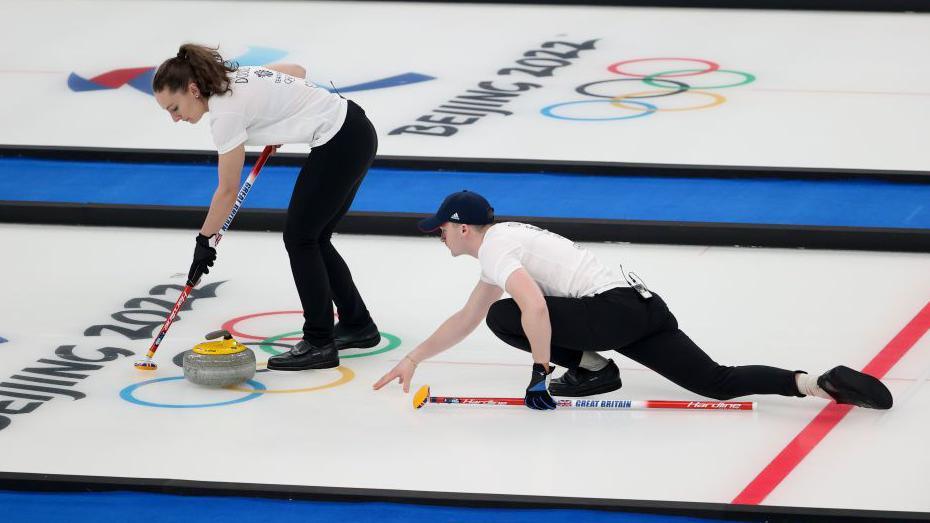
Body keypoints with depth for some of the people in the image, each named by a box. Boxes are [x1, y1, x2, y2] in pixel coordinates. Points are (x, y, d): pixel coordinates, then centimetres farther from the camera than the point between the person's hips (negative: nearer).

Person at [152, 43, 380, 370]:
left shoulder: (226, 111, -18)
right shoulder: (236, 76, 6)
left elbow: (228, 191, -11)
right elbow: (297, 71, 20)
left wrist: (204, 241, -2)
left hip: (340, 144, -9)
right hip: (354, 132, 9)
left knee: (299, 238, -2)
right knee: (314, 238, 15)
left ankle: (319, 343, 2)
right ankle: (357, 325, 25)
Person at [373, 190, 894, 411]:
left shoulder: (495, 249, -4)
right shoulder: (505, 239, 27)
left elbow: (535, 307, -22)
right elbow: (465, 320, 35)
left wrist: (541, 370, -11)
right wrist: (415, 358, 36)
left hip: (614, 309, -9)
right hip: (642, 302, 10)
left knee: (504, 318, -6)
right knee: (719, 382, 0)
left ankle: (591, 367, 0)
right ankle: (820, 383, -17)